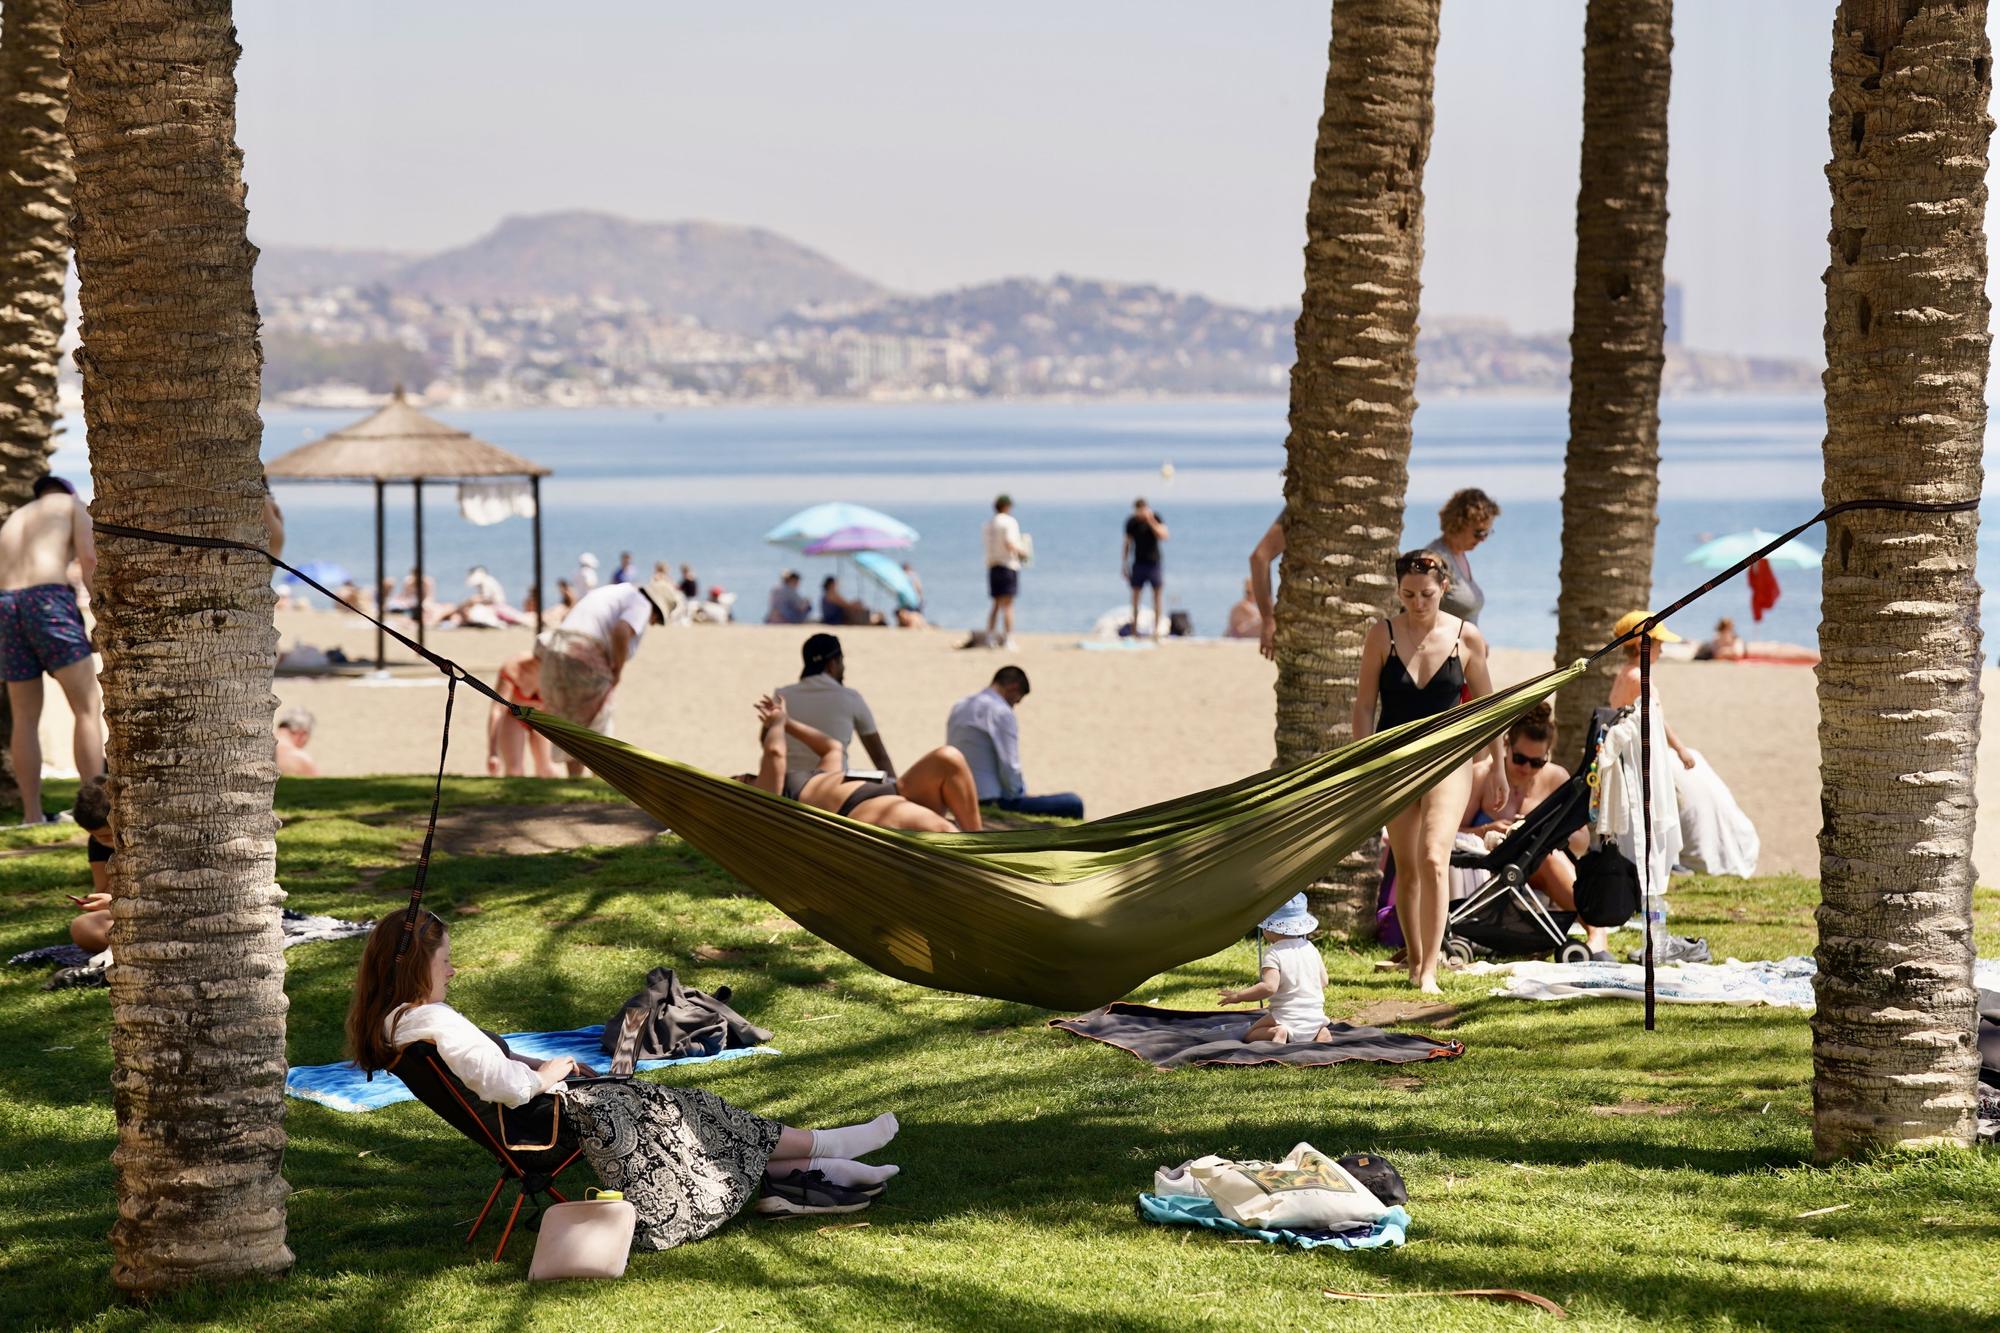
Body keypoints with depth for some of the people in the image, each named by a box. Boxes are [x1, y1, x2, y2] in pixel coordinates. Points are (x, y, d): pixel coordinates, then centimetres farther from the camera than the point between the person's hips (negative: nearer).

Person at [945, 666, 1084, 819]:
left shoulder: (958, 708, 13)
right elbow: (1009, 768, -17)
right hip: (991, 801, -9)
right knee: (1073, 804, -9)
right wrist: (1021, 794, 1)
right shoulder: (1002, 713, -12)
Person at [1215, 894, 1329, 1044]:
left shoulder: (1273, 954, -12)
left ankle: (1277, 1033, -23)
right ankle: (1319, 1032, -2)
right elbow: (1323, 982, 14)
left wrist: (1239, 996, -17)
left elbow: (1269, 987, -24)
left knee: (1249, 1035, 8)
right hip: (1315, 1017, 6)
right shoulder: (1310, 949, 8)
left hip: (1288, 1018, -6)